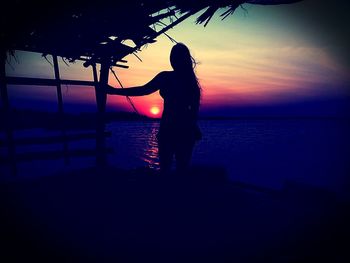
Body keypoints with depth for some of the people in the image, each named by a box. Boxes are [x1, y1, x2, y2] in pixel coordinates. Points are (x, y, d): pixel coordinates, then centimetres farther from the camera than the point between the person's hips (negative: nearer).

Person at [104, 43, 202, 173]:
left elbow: (142, 90, -15)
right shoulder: (191, 79, 6)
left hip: (168, 130, -5)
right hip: (186, 131, 5)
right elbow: (195, 109, 8)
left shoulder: (166, 77, -8)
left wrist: (114, 90, -9)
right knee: (183, 168, 13)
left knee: (165, 167, 7)